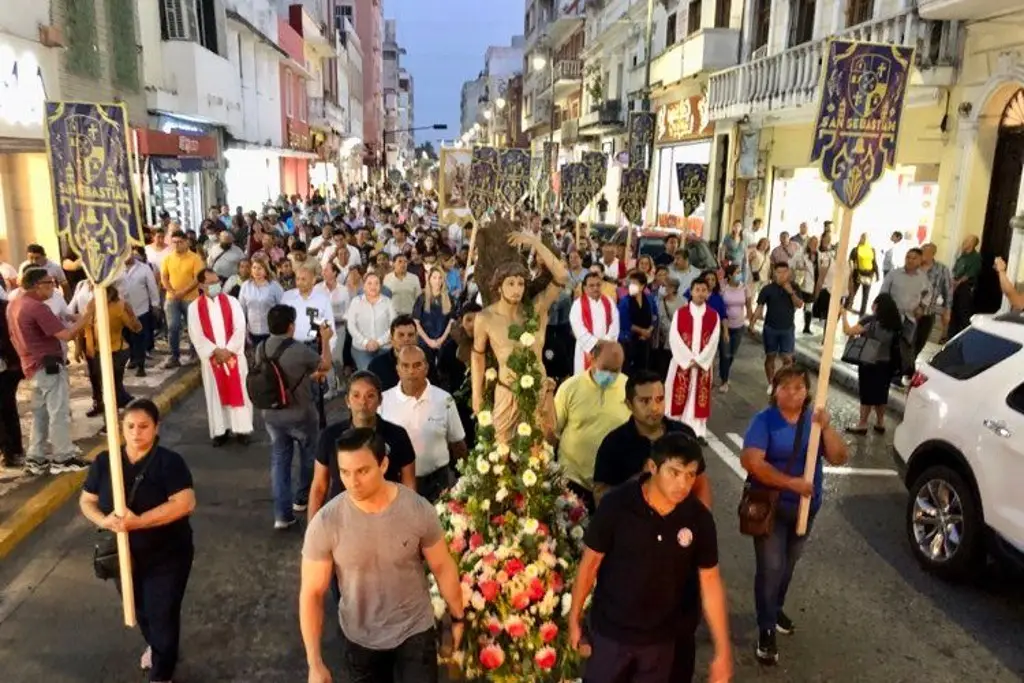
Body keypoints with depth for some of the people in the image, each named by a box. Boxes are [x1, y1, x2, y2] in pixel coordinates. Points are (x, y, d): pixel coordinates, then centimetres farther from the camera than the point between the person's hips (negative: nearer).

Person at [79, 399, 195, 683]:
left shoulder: (169, 462, -18)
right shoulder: (104, 462, -5)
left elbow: (185, 503, -27)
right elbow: (86, 501, 1)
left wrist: (138, 520, -33)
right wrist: (104, 520, -21)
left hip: (166, 556, -5)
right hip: (123, 555, 5)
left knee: (163, 614, 5)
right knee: (139, 609, 26)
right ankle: (154, 645, 56)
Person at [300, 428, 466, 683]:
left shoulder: (419, 510, -21)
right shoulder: (325, 523, -22)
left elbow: (443, 567, -6)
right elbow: (312, 593, -13)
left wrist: (458, 617, 5)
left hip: (414, 631, -1)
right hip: (358, 638, 1)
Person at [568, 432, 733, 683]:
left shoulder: (699, 518, -15)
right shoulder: (616, 505, -22)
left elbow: (710, 581, -6)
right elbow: (590, 562, -11)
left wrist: (722, 650, -6)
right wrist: (574, 618, -2)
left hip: (663, 636, 3)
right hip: (610, 630, -2)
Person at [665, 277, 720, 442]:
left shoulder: (714, 316, 1)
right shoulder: (680, 313, -3)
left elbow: (713, 341, -4)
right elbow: (674, 338, -9)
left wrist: (699, 360, -13)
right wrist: (688, 360, -14)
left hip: (704, 364, 1)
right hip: (682, 363, -1)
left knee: (699, 397, 5)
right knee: (679, 396, 3)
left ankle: (698, 432, 11)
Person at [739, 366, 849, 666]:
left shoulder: (814, 419, -2)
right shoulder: (765, 421, -15)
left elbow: (839, 458, -10)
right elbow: (751, 461, -26)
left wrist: (826, 427, -26)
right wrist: (791, 482, -30)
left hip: (805, 506, 5)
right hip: (770, 505, -5)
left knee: (788, 564, 21)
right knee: (771, 567, -6)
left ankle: (776, 609, 44)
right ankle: (766, 630, 8)